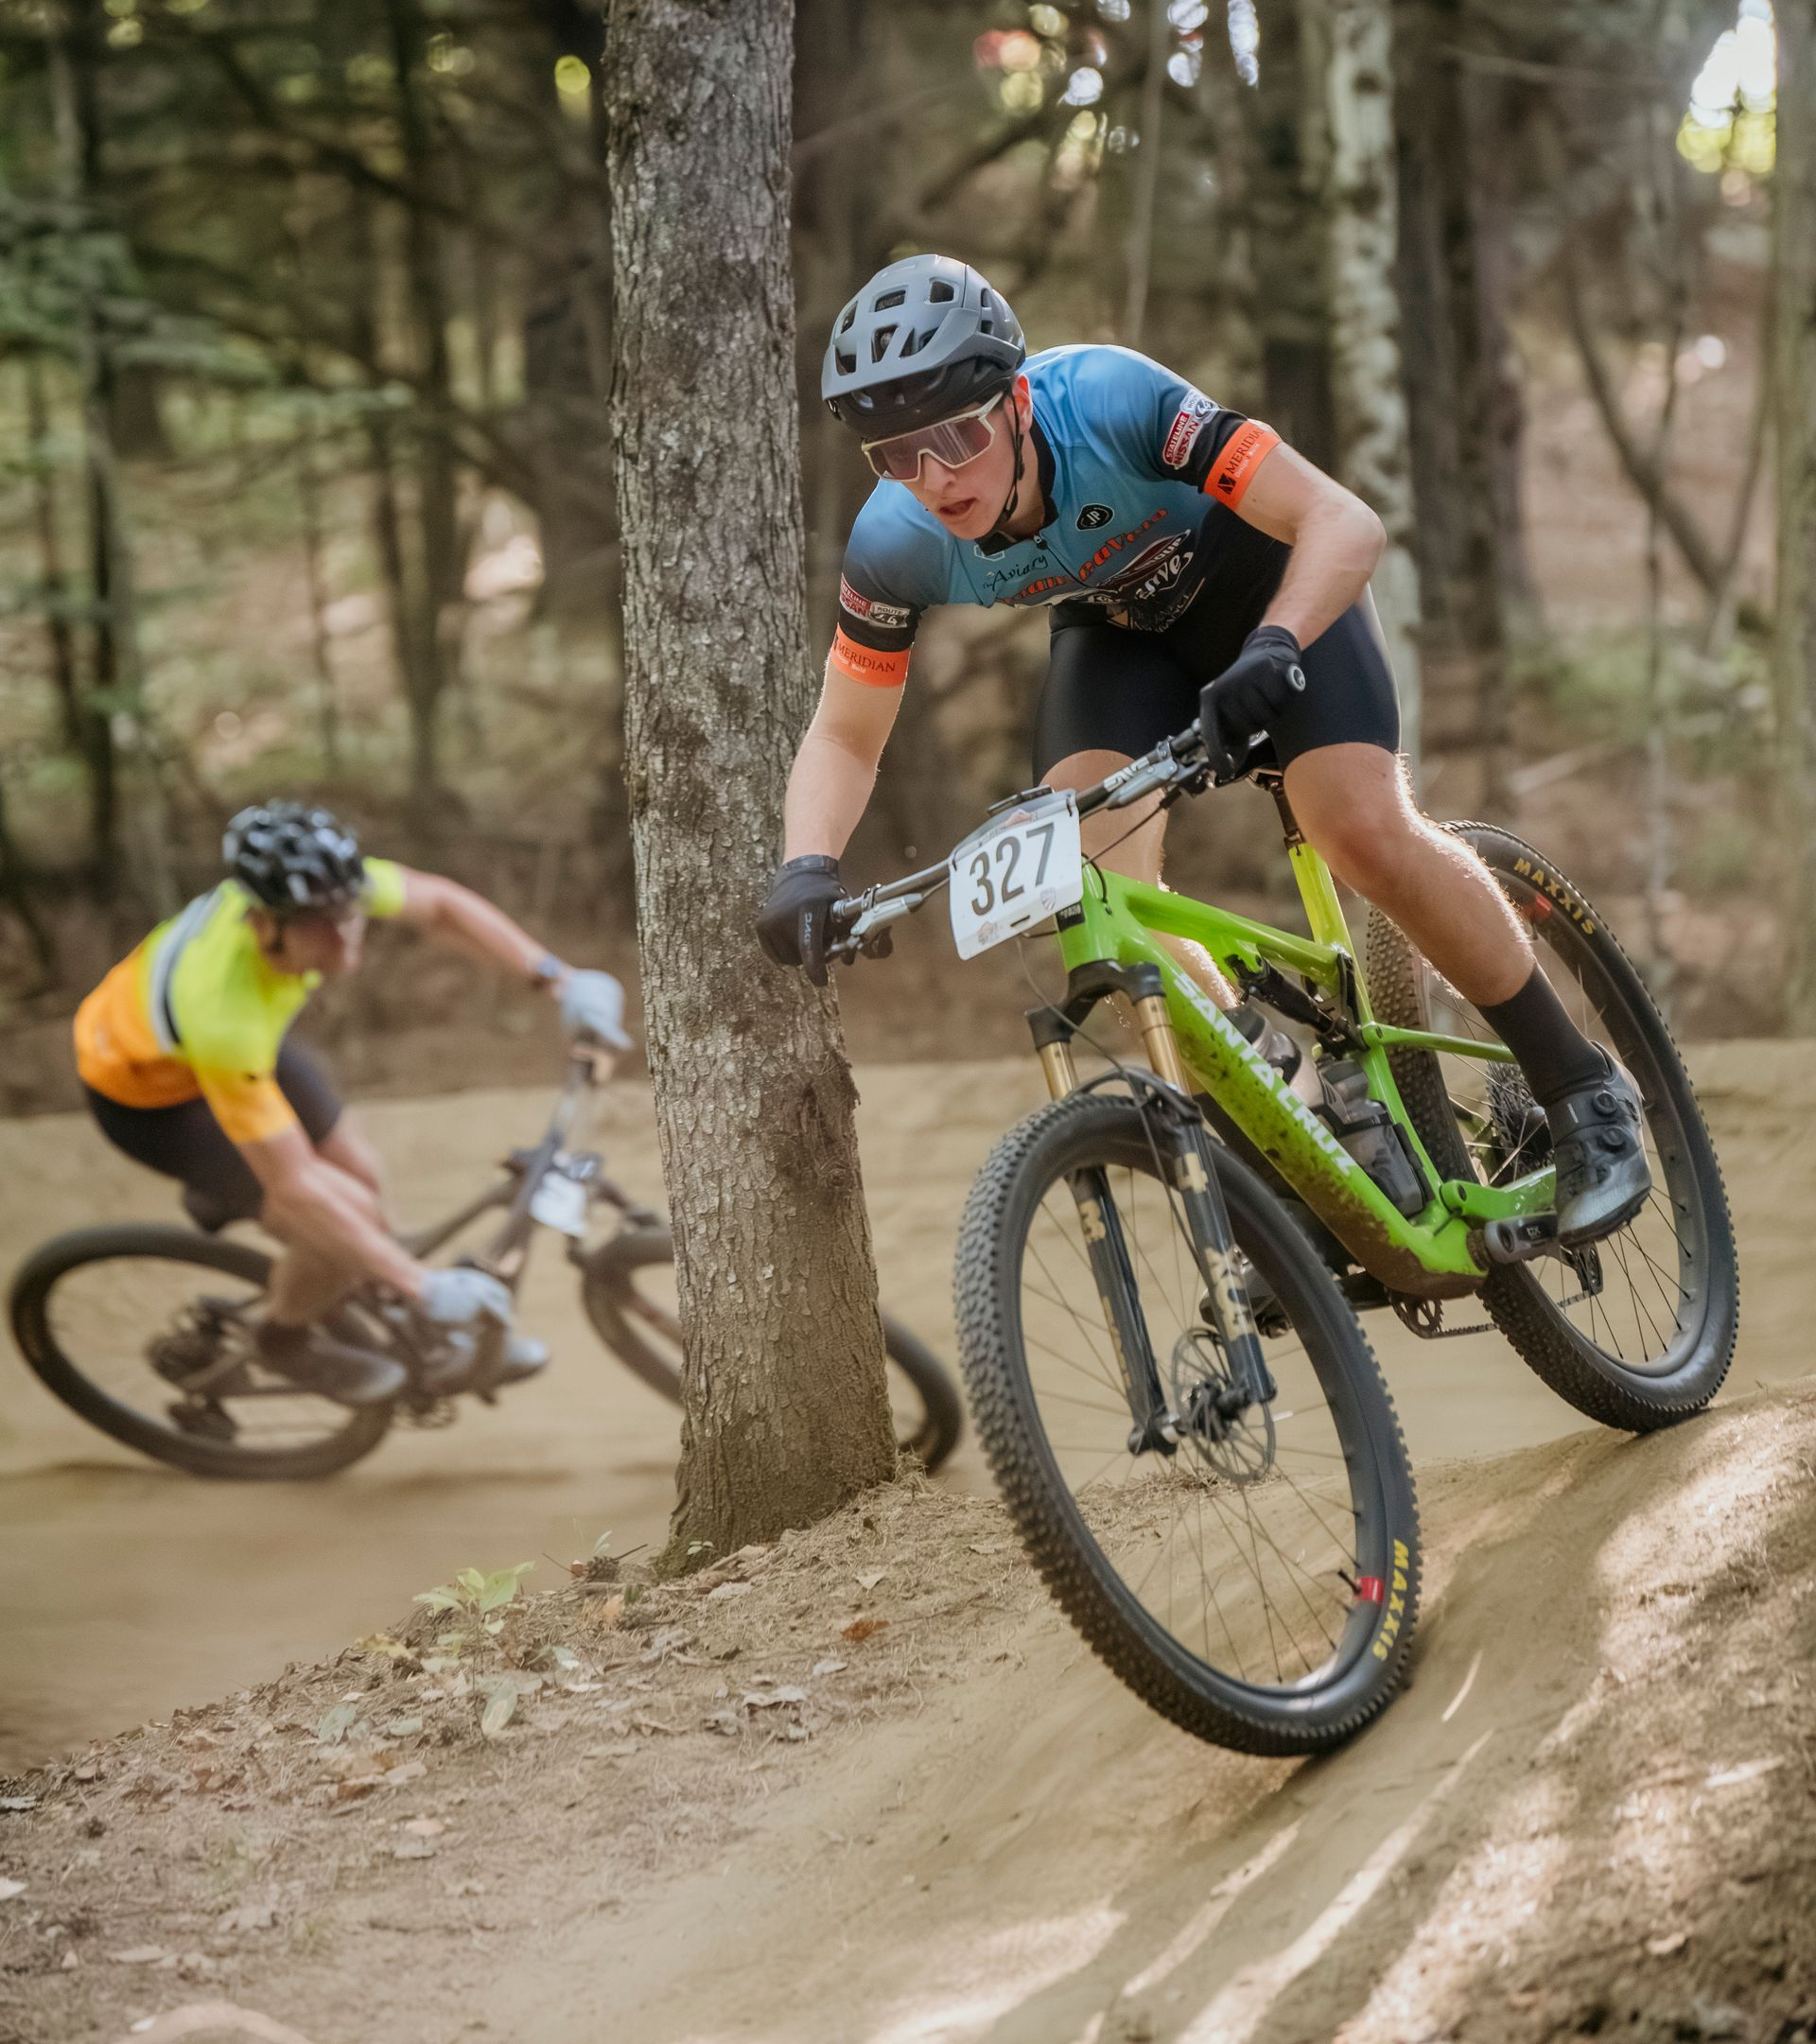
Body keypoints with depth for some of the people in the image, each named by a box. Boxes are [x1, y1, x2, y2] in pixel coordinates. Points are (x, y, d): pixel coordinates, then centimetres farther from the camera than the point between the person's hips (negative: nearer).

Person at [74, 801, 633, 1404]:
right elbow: (294, 1187, -36)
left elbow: (439, 903, -9)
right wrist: (426, 1288, -33)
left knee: (360, 1176, 10)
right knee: (351, 1216, -12)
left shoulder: (323, 887, -30)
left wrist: (560, 981, -16)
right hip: (147, 1097, -6)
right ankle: (288, 1338, 16)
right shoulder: (225, 1016, -44)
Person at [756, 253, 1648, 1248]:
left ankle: (1582, 1092, -2)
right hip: (1115, 625, 4)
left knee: (1365, 831, -21)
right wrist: (807, 868, -33)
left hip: (1258, 580, -4)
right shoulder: (897, 546, -27)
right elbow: (844, 737, -13)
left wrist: (1273, 648, -58)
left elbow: (1343, 521, -40)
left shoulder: (1111, 402, -39)